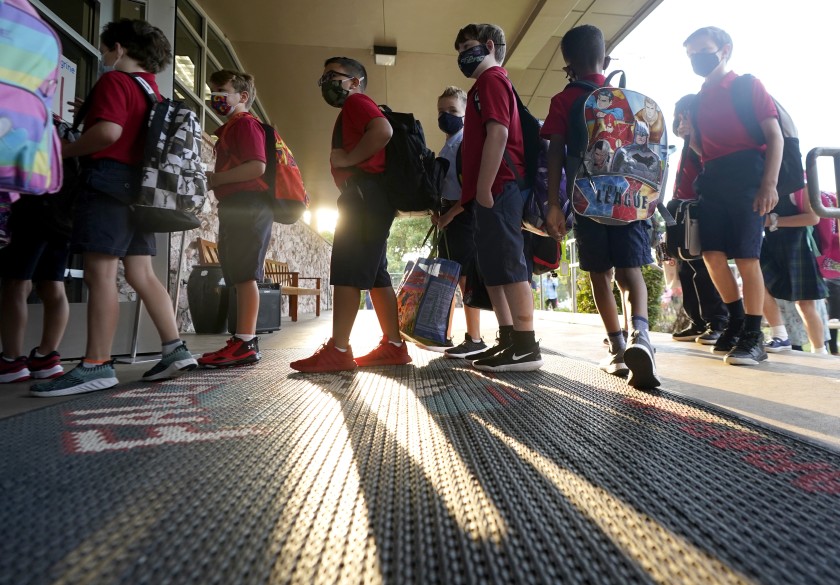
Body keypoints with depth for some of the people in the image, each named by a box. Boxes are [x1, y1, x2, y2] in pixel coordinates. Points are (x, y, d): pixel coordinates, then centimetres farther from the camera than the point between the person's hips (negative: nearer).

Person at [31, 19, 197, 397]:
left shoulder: (115, 81, -3)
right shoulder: (153, 92, 22)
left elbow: (109, 132, -18)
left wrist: (65, 151, -4)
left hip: (109, 180, -8)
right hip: (139, 186, 8)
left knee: (100, 273, -10)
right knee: (141, 275, 6)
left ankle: (96, 366, -10)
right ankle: (174, 351, 3)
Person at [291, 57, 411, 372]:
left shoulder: (356, 101, 1)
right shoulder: (355, 110, 30)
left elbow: (383, 131, -20)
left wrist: (347, 159, -13)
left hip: (365, 192, -10)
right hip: (369, 196, 10)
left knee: (347, 271, -13)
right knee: (374, 273, 6)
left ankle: (337, 350, -12)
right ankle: (393, 346, 7)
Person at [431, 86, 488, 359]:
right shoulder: (445, 148, 20)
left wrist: (450, 214, -18)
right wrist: (435, 211, 6)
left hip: (462, 215, -9)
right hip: (447, 216, 9)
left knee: (466, 279, -8)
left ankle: (474, 339, -1)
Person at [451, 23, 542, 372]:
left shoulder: (491, 79, 0)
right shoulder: (488, 84, 29)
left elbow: (498, 134, -15)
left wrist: (483, 189, -20)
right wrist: (469, 196, 22)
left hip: (497, 189, -10)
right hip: (495, 190, 10)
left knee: (508, 266, -11)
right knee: (493, 268, 9)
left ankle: (526, 348, -7)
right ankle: (508, 341, 15)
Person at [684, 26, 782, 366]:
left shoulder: (748, 86, 4)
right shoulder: (698, 100, 20)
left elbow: (775, 136, -4)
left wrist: (770, 183, -15)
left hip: (747, 175, -5)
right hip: (712, 180, 5)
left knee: (746, 257, -9)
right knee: (712, 254, -2)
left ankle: (754, 337, -1)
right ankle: (737, 321, 15)